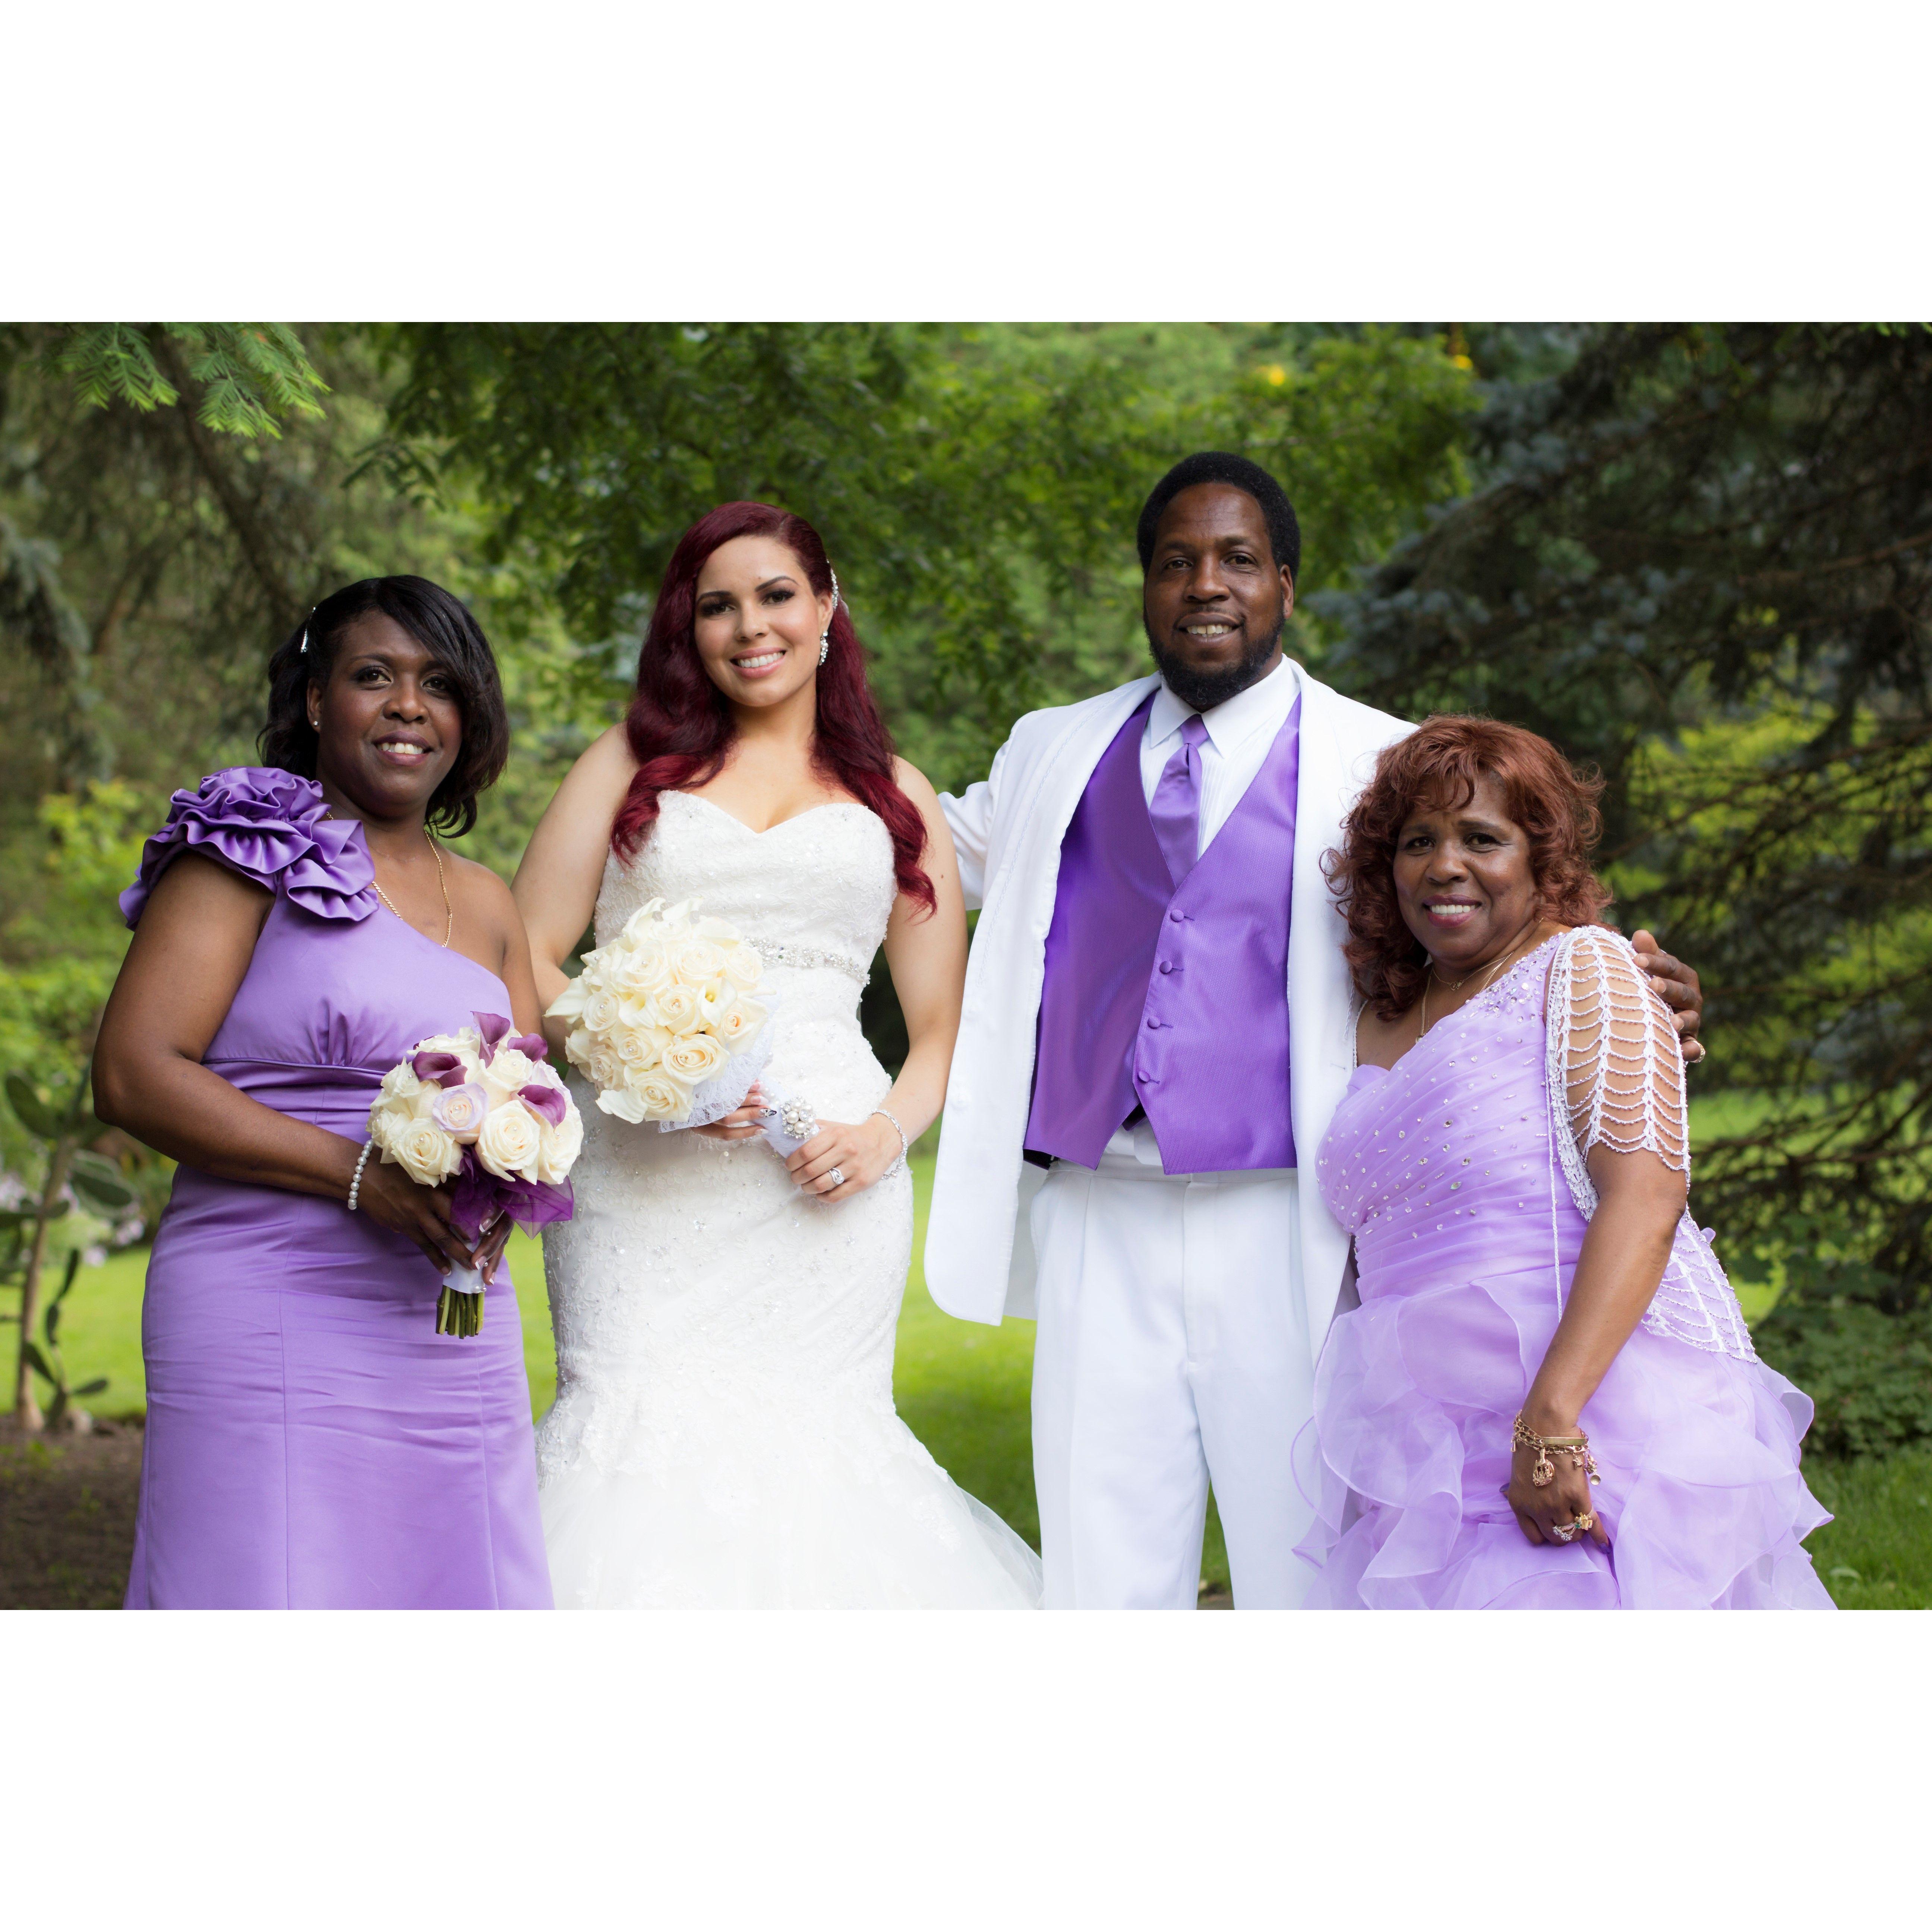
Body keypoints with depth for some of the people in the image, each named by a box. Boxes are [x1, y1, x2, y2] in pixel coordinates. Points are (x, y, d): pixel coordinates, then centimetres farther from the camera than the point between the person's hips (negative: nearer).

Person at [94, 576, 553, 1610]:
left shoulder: (484, 901, 19)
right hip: (276, 1321, -6)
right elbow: (132, 1073, -10)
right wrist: (359, 1173, -18)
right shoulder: (256, 851, -1)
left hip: (457, 1338, 6)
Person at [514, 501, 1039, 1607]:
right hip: (645, 1179, -1)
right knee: (645, 1436, -13)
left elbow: (944, 1030, 16)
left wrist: (884, 1136, -5)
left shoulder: (896, 798, 18)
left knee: (807, 1440, -4)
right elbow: (523, 958, 7)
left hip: (822, 1186, 1)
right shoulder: (634, 764, 15)